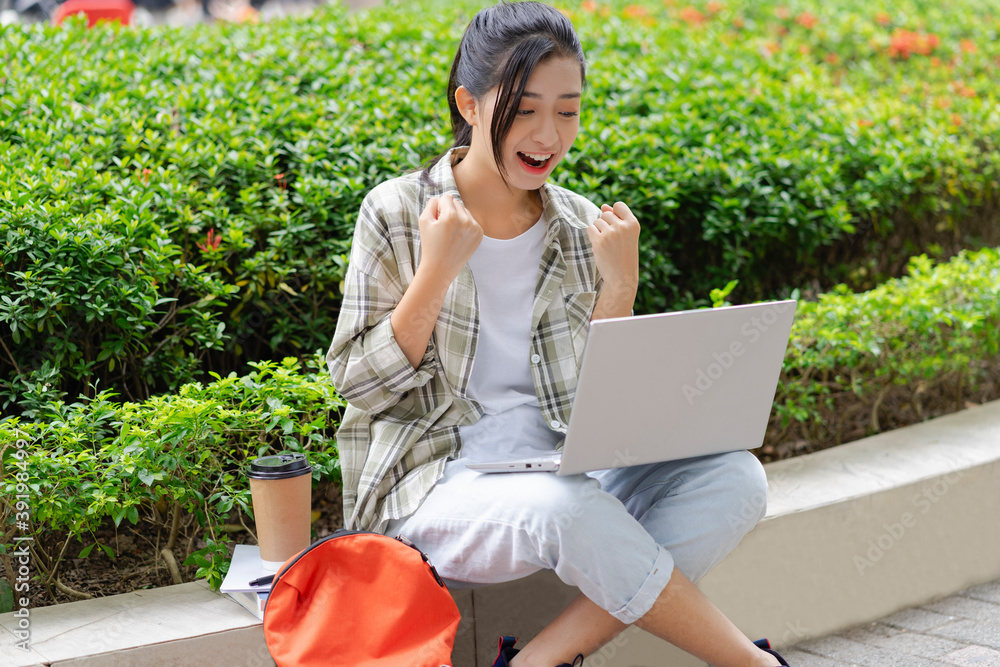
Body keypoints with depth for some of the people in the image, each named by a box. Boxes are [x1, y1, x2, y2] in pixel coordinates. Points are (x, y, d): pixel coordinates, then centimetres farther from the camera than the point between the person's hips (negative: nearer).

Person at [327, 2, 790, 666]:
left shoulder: (582, 227, 8)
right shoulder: (396, 213, -2)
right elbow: (359, 383, -4)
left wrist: (620, 285, -6)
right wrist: (437, 272, -15)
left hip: (561, 466, 5)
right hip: (435, 480, -4)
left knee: (735, 476, -20)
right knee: (568, 506, -37)